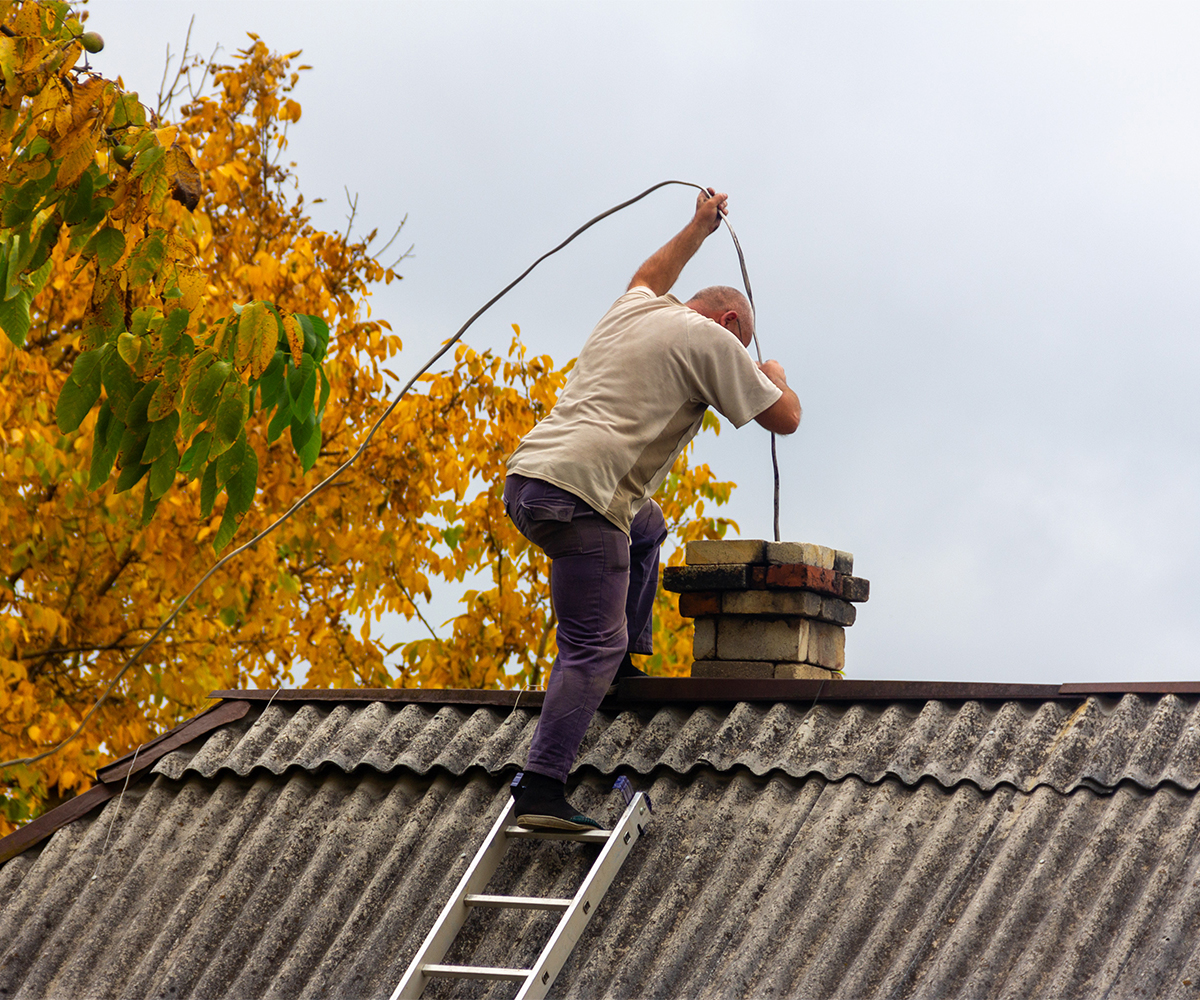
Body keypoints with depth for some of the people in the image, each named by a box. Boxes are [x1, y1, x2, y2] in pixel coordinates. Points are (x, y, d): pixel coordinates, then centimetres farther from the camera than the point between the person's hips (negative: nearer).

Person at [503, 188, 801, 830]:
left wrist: (699, 228, 62)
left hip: (526, 476, 9)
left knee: (646, 527, 36)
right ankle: (541, 791, -20)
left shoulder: (633, 310, 23)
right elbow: (784, 418, 8)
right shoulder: (708, 338, 2)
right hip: (578, 495, -9)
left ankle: (626, 662, 30)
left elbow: (650, 277, 51)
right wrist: (775, 376, 29)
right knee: (591, 650, -10)